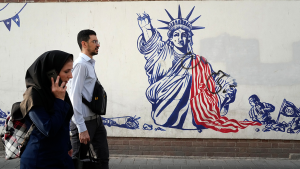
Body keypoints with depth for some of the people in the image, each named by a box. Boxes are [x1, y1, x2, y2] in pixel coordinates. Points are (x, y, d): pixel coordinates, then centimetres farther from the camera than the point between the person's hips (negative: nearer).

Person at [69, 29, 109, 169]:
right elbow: (75, 97, -20)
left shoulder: (91, 64, 12)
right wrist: (82, 128, -22)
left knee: (103, 157, 12)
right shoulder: (80, 64, -15)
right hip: (84, 121, -8)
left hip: (96, 119, 8)